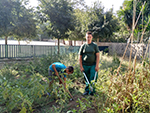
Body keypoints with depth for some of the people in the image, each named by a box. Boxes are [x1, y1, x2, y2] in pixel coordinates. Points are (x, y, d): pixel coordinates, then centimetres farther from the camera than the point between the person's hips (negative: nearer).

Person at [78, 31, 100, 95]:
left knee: (93, 78, -8)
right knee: (87, 79, 8)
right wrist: (81, 67, 0)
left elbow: (98, 56, 0)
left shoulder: (95, 46, 4)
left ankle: (92, 91, 1)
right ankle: (87, 90, 21)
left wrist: (97, 66, -8)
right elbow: (80, 57, 6)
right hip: (85, 65, 1)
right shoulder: (83, 46, 6)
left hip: (93, 65, -1)